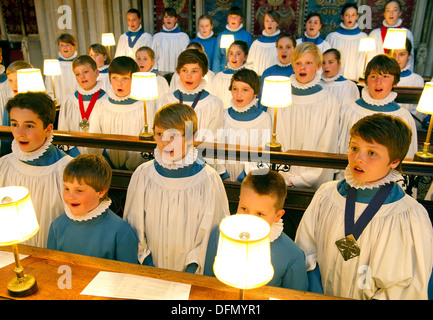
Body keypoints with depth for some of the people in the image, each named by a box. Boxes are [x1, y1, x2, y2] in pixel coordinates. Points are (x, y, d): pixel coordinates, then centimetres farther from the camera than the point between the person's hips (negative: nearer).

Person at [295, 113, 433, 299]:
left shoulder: (411, 217, -11)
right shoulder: (327, 195, -2)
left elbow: (410, 288, -6)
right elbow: (307, 251, 5)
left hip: (367, 296, -2)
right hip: (321, 293, 2)